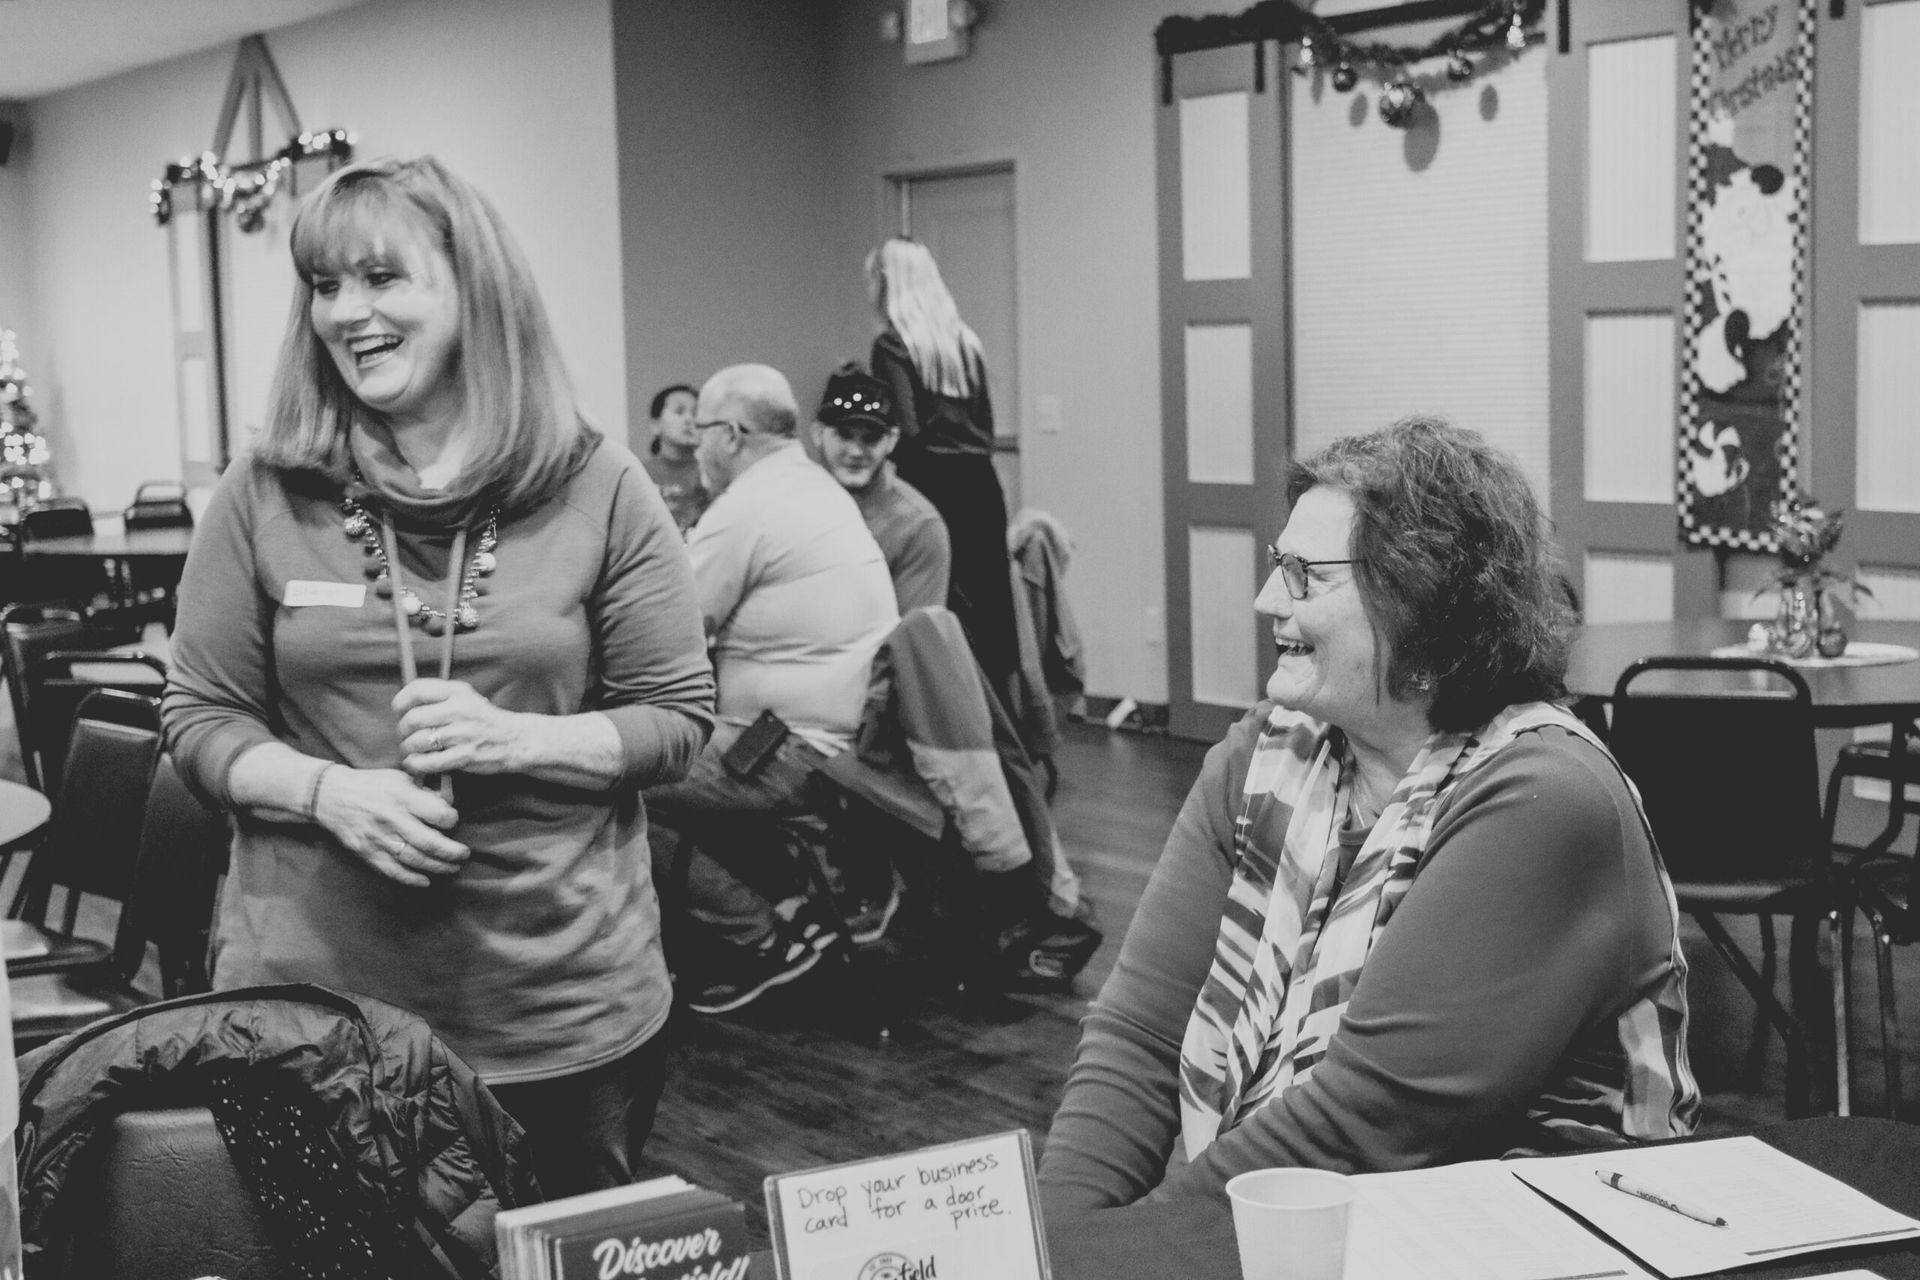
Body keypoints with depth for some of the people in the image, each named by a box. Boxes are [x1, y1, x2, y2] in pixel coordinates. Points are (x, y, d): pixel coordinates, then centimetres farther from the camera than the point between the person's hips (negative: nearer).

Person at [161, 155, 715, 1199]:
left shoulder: (597, 491, -2)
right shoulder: (263, 498, 2)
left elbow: (680, 717, 1)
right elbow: (200, 717, 4)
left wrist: (518, 739, -17)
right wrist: (329, 791, -15)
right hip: (312, 1002, 1)